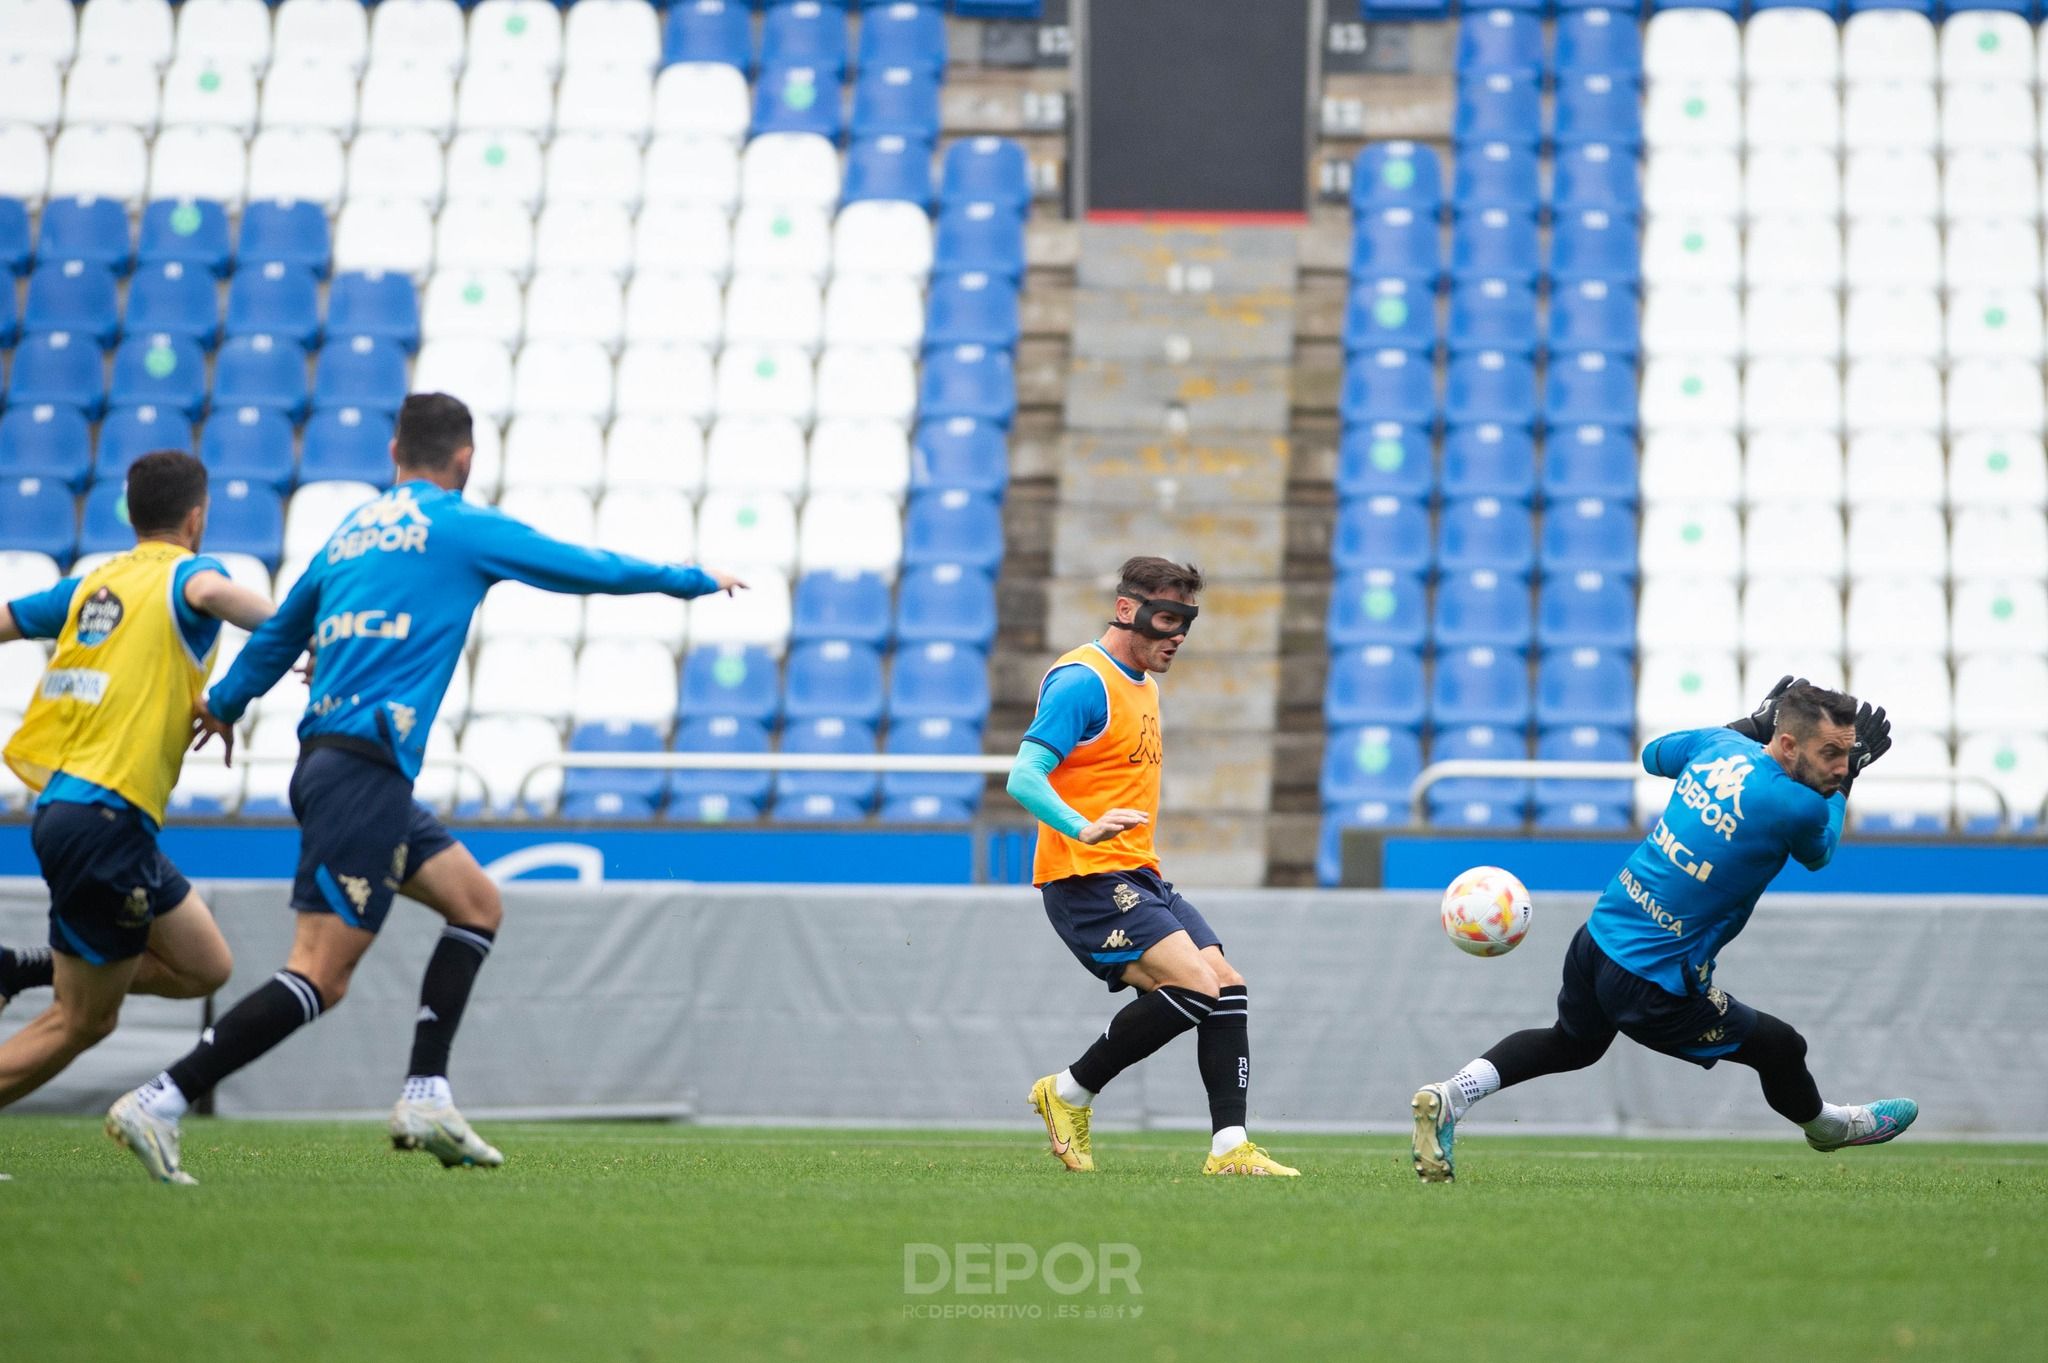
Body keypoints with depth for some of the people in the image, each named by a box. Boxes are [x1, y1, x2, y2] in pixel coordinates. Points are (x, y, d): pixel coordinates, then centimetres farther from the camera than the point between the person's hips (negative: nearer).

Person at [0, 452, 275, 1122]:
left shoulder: (92, 584, 15)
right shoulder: (185, 571, -5)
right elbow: (211, 592, -29)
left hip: (61, 801, 8)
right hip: (105, 818, -8)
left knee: (205, 967, 15)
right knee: (83, 1022, 2)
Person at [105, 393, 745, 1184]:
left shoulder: (353, 531, 18)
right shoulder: (462, 527, -1)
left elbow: (279, 633, 30)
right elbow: (588, 569, 7)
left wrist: (224, 705, 47)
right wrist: (695, 580, 23)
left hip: (325, 760, 9)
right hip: (363, 770, -9)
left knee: (478, 903, 16)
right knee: (320, 977, -12)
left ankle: (425, 1097, 10)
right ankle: (159, 1104, -18)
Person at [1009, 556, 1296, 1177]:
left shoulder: (1144, 685, 18)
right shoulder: (1082, 681, -12)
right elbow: (1023, 778, -21)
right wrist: (1083, 829, -37)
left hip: (1137, 875, 10)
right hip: (1086, 878, -10)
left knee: (1227, 987, -3)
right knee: (1195, 986, -21)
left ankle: (1229, 1147, -4)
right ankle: (1071, 1092, -6)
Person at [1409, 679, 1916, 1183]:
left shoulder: (1719, 744, -2)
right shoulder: (1797, 807, -21)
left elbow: (1654, 754, 24)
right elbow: (1818, 853, 6)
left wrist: (1754, 721, 28)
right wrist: (1846, 779, 16)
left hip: (1595, 939, 7)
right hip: (1654, 986, -7)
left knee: (1572, 1043, 34)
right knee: (1780, 1046, 16)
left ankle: (1451, 1095, 21)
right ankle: (1826, 1126, 43)